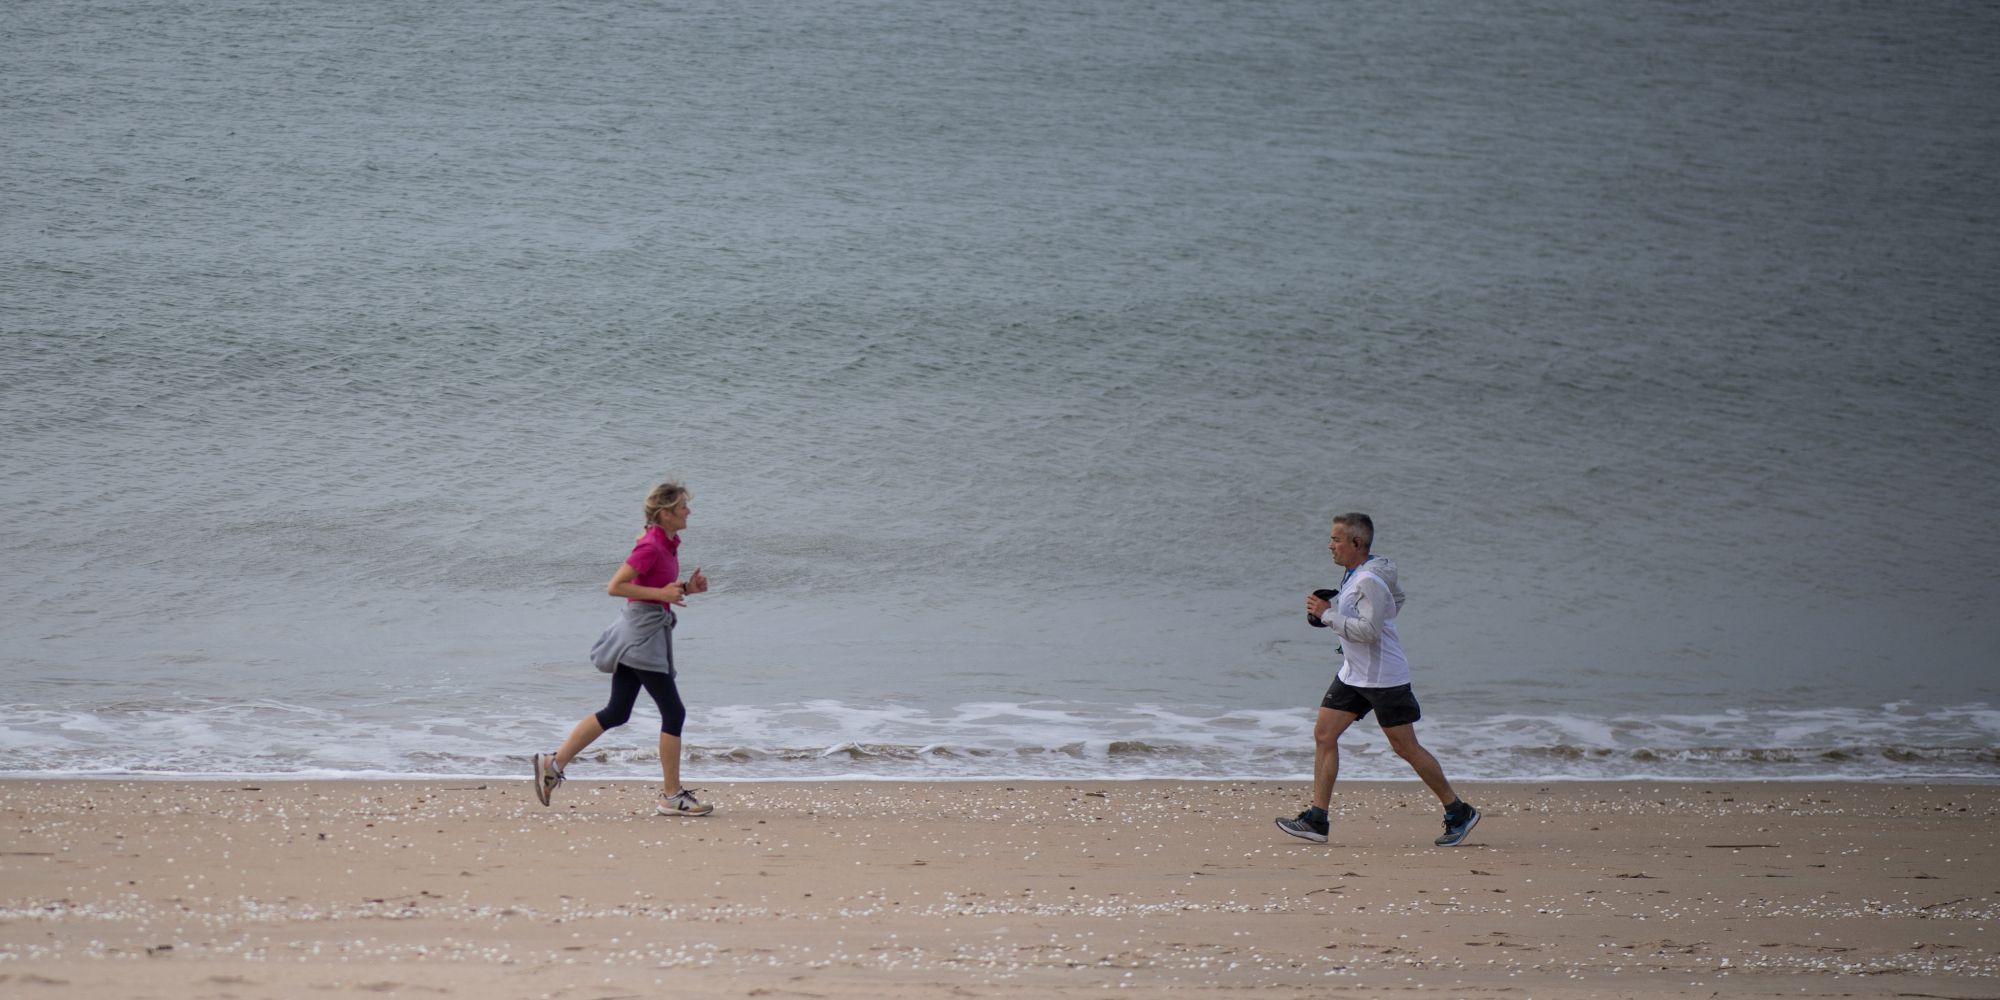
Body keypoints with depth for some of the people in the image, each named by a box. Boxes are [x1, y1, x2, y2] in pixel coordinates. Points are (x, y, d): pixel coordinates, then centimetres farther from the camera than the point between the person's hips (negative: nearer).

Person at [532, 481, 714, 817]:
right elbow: (614, 587, -20)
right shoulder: (651, 546, -18)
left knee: (616, 713, 12)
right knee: (673, 712, -5)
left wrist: (686, 588, 6)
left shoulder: (667, 544, 12)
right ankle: (672, 796, 0)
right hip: (642, 631, -10)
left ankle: (553, 763, 14)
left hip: (647, 633, 10)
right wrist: (662, 594, -21)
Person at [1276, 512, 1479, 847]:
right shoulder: (1353, 573, 8)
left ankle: (1459, 813, 12)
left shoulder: (1370, 580, -21)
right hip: (1353, 675, 10)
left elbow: (1369, 631, -29)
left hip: (1384, 678, -10)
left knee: (1405, 747, -2)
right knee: (1323, 734, 1)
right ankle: (1316, 820, 1)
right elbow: (1397, 597, 25)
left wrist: (1327, 614, -22)